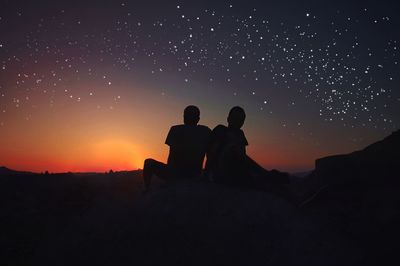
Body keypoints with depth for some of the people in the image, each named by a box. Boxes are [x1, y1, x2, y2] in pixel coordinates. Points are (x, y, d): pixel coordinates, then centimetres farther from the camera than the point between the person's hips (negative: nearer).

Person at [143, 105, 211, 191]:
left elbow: (172, 154, -9)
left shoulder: (176, 130, -6)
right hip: (195, 175, 5)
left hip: (176, 174, -4)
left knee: (148, 162, 19)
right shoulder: (206, 131, 5)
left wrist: (168, 168, 6)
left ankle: (147, 191, 18)